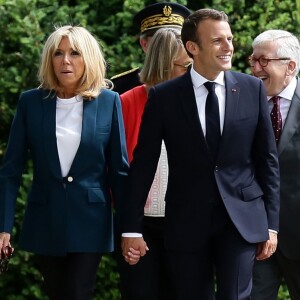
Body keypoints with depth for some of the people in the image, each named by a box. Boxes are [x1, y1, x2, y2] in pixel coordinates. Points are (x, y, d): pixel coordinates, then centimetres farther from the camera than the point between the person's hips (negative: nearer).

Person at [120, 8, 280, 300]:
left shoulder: (252, 88, 2)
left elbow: (267, 158, 6)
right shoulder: (164, 96, -3)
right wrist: (132, 228, -3)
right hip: (187, 221, 0)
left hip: (241, 218, 0)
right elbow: (143, 164, -1)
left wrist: (271, 223, 3)